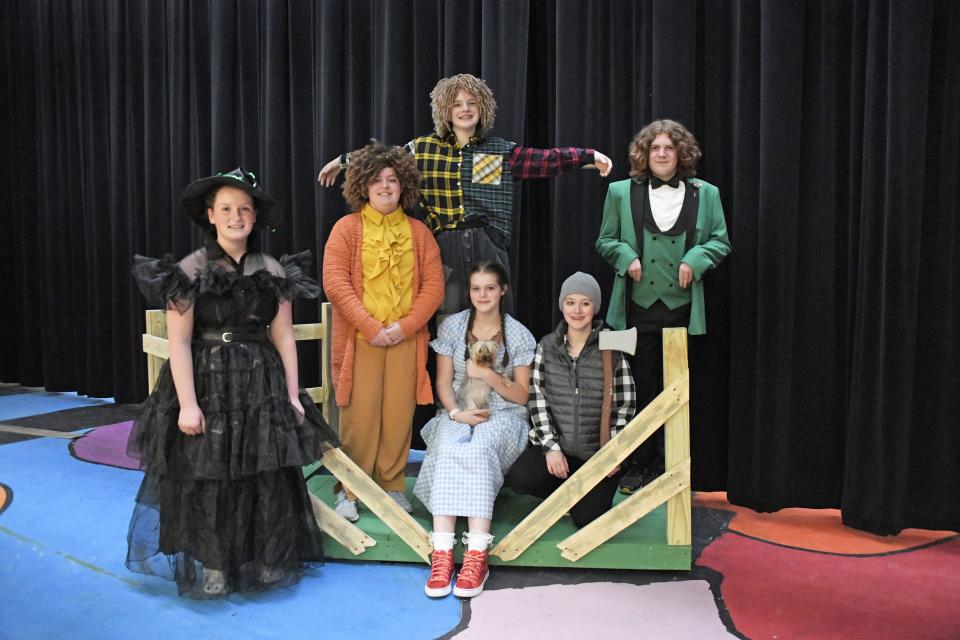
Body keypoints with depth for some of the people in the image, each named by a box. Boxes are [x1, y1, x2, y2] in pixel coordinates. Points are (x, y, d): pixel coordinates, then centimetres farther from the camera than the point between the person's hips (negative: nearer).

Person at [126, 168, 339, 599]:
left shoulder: (272, 272, 6)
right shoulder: (190, 270, -5)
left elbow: (283, 337, 6)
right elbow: (179, 342, -8)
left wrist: (292, 395, 3)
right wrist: (187, 403, -14)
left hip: (261, 385, 3)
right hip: (206, 384, -3)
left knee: (266, 484, 8)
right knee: (205, 485, 2)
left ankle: (264, 565, 24)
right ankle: (208, 573, 18)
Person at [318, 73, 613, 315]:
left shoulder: (501, 151, 6)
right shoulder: (424, 148, 9)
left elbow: (545, 160, -1)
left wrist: (589, 156, -10)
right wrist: (343, 160, 22)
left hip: (487, 247, 0)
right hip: (445, 248, 0)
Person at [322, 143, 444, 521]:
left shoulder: (418, 232, 10)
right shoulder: (347, 228, 3)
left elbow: (434, 286, 4)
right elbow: (335, 284, -6)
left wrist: (405, 326, -9)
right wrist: (370, 326, -14)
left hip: (406, 340, 2)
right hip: (360, 341, -2)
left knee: (399, 416, 4)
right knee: (359, 417, -2)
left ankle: (392, 486, 19)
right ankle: (349, 490, 12)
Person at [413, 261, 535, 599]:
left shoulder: (519, 335, 4)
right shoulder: (452, 326, 8)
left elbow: (521, 396, 3)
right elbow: (444, 382, 5)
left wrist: (490, 375, -13)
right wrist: (456, 412, -15)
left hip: (503, 415, -1)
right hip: (457, 412, 1)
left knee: (477, 449, -36)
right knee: (448, 451, -34)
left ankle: (476, 555, -41)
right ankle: (442, 553, -41)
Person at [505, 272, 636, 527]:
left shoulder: (611, 349, -5)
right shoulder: (547, 346, 1)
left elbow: (625, 405, -3)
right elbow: (537, 398, -2)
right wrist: (551, 447, -11)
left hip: (597, 451, -2)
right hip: (555, 445, 2)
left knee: (586, 517, -15)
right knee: (519, 479, -25)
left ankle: (597, 491, 21)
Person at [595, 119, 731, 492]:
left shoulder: (705, 194, 7)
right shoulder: (621, 192, 7)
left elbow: (720, 241, 10)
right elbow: (605, 240, 11)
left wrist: (696, 258, -9)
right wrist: (626, 257, -8)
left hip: (683, 308, 0)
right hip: (638, 306, 0)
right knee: (640, 388, 5)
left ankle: (668, 467, 18)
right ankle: (640, 465, 18)